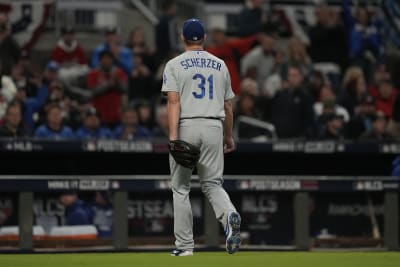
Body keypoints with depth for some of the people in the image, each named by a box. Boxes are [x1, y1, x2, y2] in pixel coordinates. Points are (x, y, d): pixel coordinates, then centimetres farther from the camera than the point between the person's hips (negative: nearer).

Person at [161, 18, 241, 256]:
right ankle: (230, 215, -26)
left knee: (181, 188, 8)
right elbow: (228, 106, 16)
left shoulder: (175, 65, 1)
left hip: (186, 128, -3)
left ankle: (185, 245, 7)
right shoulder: (220, 65, 12)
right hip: (214, 128, 3)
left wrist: (173, 136, -17)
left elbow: (174, 101, -11)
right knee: (213, 183, 7)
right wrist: (229, 136, 26)